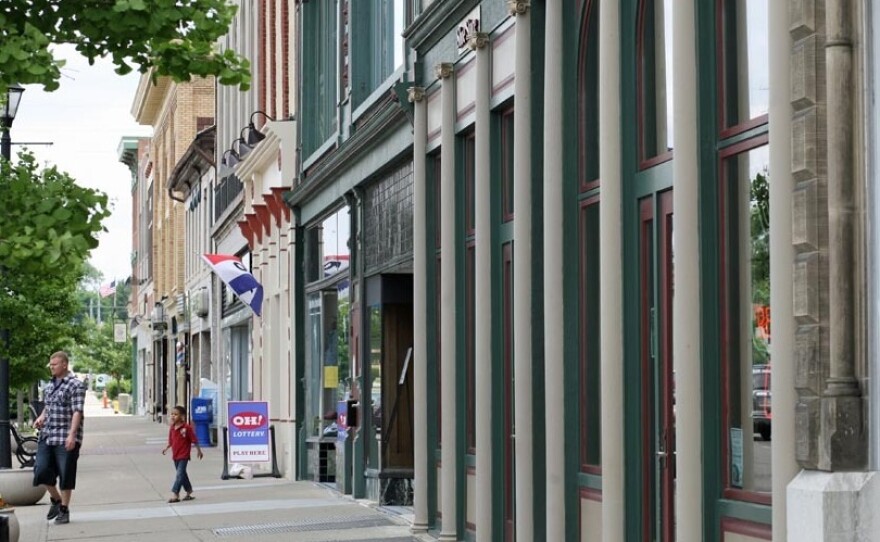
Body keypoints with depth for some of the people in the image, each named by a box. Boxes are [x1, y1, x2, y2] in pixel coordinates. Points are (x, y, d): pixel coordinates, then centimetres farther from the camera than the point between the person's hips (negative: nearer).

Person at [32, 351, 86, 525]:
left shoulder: (75, 385, -8)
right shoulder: (49, 385, 15)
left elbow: (77, 412, -14)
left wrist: (72, 434, -23)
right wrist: (41, 418, 5)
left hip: (66, 438, -6)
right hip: (47, 435, 6)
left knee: (65, 474, 0)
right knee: (41, 470, 0)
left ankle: (64, 509, 12)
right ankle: (56, 499, 22)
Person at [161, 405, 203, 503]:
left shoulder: (187, 428, -13)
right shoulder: (172, 428, 6)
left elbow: (194, 440, -8)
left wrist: (198, 450, -4)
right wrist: (166, 448, 7)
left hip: (183, 455, -7)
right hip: (175, 455, 7)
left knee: (180, 474, -11)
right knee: (182, 474, 15)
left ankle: (175, 494, -14)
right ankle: (189, 492, 27)